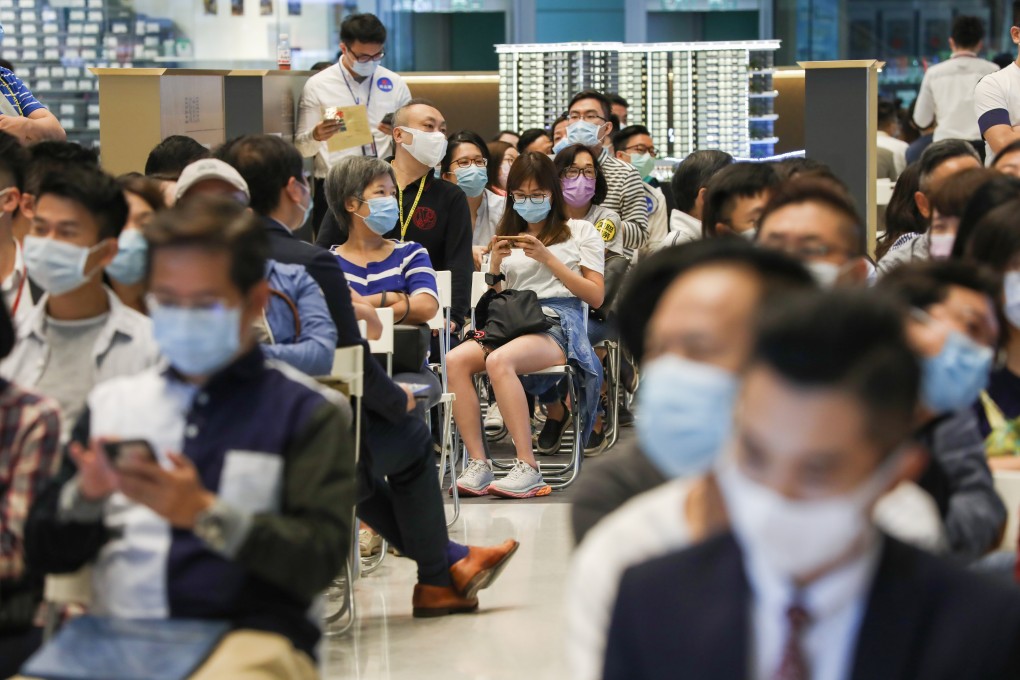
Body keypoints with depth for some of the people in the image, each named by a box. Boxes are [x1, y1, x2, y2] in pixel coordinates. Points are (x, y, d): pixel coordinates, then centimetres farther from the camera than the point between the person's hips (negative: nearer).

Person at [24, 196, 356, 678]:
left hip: (248, 636, -3)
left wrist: (205, 513, -14)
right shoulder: (111, 402, 20)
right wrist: (85, 494, -3)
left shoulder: (308, 413, 9)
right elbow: (47, 553, 18)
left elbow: (319, 560, -2)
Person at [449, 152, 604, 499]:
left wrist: (547, 258, -3)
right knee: (455, 360, -29)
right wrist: (495, 265, 4)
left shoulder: (580, 232, 14)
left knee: (499, 360, -38)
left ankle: (528, 469, -38)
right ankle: (478, 465, -32)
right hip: (511, 323, 5)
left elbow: (596, 297, 4)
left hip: (559, 325, -5)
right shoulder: (507, 237, 28)